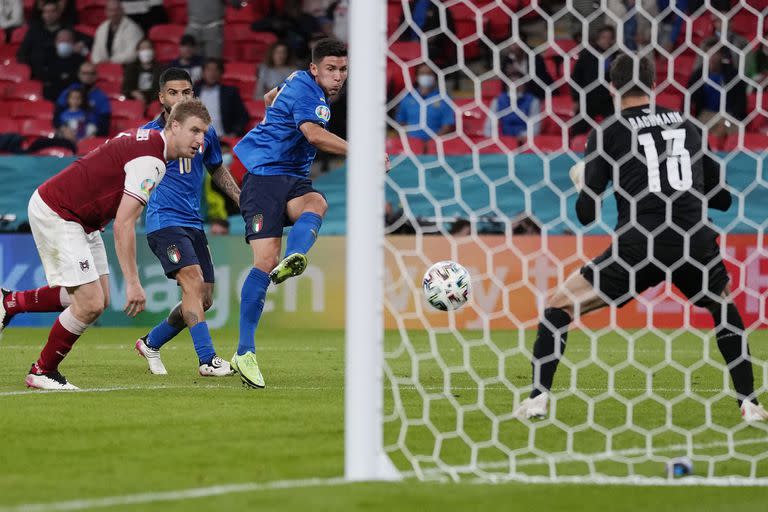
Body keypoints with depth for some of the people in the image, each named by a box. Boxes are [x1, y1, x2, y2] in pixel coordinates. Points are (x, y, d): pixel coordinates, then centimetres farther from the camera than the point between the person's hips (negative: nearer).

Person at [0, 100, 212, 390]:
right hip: (56, 214, -10)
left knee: (98, 299, 10)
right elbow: (123, 225, -26)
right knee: (90, 304, -12)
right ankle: (42, 372, 5)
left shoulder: (147, 139, 8)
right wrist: (132, 283, -25)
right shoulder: (150, 159, -23)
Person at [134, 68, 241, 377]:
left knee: (203, 300, 4)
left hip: (194, 223, 6)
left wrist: (242, 200, 17)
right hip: (163, 221, -6)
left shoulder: (204, 132, 9)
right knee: (194, 282, -24)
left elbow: (217, 170, 24)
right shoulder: (149, 134, -4)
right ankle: (207, 360, -28)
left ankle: (151, 342, 26)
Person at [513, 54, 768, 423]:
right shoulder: (687, 126, 17)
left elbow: (586, 214, 3)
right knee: (725, 309, 32)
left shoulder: (607, 133, 6)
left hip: (639, 246, -3)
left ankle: (538, 398, 3)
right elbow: (722, 198, 23)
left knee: (559, 306, 14)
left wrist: (581, 181, 25)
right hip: (696, 246, 3)